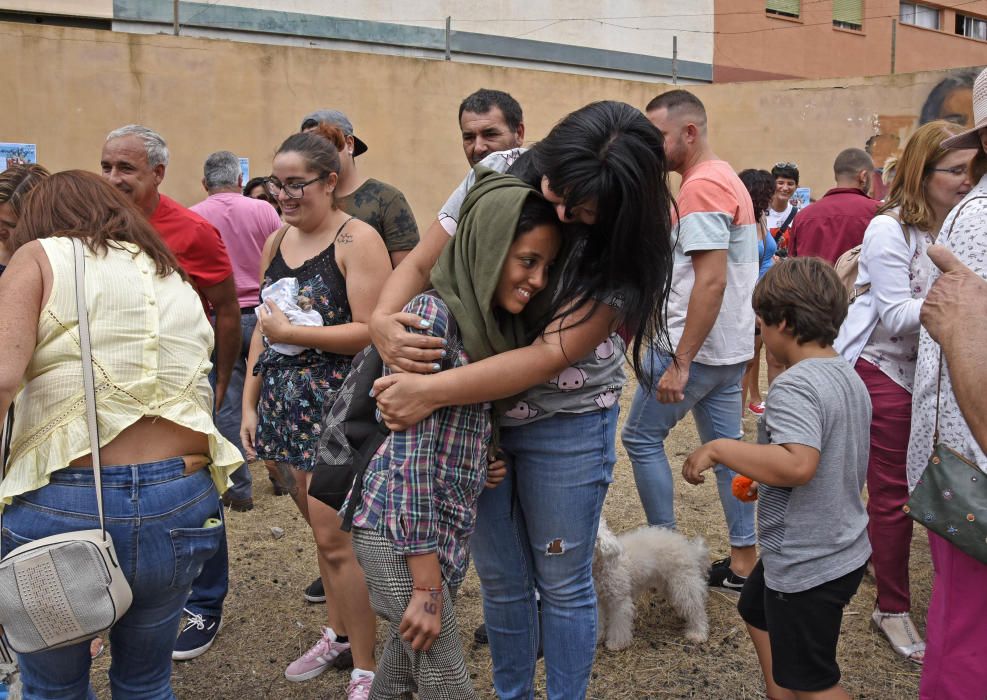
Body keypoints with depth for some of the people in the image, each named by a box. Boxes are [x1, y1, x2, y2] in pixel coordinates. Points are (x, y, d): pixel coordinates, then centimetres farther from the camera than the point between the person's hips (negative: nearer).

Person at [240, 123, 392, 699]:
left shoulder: (357, 240, -10)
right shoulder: (277, 242, 11)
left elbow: (371, 331, -17)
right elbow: (263, 328, 16)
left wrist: (291, 333, -16)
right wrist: (250, 404, 13)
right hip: (285, 403, 7)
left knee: (336, 536, -7)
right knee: (323, 527, 16)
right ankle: (339, 633, 32)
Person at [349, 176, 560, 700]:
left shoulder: (495, 324, 7)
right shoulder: (432, 314, -17)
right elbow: (413, 450, -20)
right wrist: (427, 585, -20)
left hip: (446, 524, 8)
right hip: (400, 527, -8)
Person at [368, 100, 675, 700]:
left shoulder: (623, 249, -21)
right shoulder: (501, 173, -11)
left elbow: (551, 356, -27)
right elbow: (420, 265, -4)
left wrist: (431, 391, -33)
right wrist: (383, 321, -26)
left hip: (565, 421, -3)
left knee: (562, 582, 10)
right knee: (501, 579, 16)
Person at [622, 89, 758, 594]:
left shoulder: (701, 186, -17)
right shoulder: (725, 178, 15)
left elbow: (711, 280, -25)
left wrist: (679, 363, -24)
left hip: (696, 347, -10)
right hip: (731, 345, 10)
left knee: (641, 437, 3)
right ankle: (743, 563, 18)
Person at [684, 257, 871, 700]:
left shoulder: (794, 385, -26)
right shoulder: (849, 377, 5)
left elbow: (798, 464, -41)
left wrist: (718, 449, -31)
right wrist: (763, 479, 22)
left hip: (807, 565, -10)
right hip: (845, 547, 10)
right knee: (757, 612, 32)